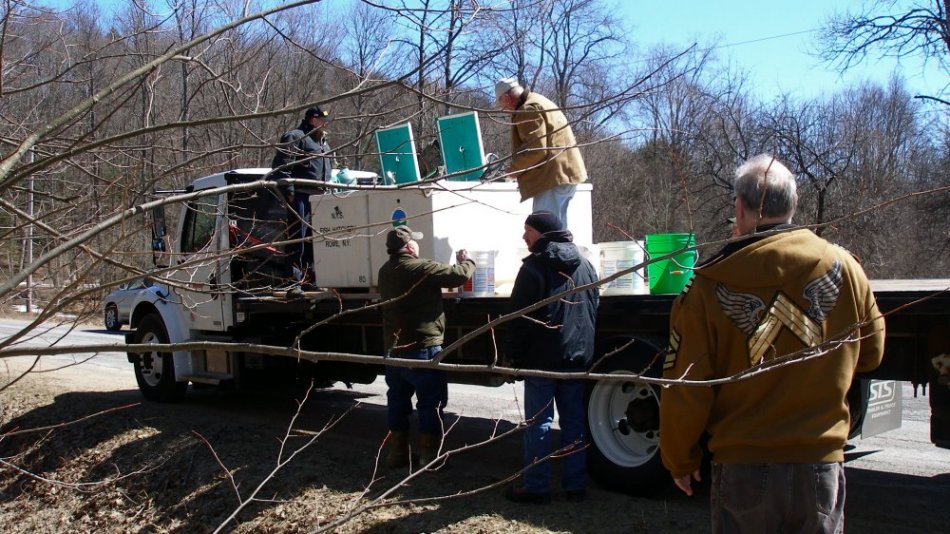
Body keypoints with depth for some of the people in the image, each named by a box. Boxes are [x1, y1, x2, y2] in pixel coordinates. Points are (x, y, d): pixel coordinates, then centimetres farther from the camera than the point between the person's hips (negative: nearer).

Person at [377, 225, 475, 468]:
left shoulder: (386, 271, 9)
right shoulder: (420, 268, -16)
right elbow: (459, 275, -14)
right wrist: (467, 261, 7)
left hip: (393, 348, 8)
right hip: (422, 348, -7)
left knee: (397, 401, 14)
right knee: (431, 403, 2)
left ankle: (397, 452, 20)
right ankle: (429, 455, 5)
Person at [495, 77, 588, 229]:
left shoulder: (528, 110, -12)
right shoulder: (539, 101, 21)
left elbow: (536, 149, -21)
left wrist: (513, 168, -8)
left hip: (553, 177, -11)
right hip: (565, 173, 11)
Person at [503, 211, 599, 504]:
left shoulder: (534, 268, -10)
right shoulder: (585, 266, 11)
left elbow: (520, 317, -12)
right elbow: (594, 309, 17)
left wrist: (513, 354, -5)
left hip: (542, 359, -6)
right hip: (578, 358, 6)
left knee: (538, 423, 0)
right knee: (574, 422, 11)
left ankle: (536, 487, 2)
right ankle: (575, 485, 14)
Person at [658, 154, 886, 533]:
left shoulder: (709, 287, -12)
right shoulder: (845, 268, -7)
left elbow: (684, 392, -8)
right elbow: (870, 355, 10)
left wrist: (679, 460, 7)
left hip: (742, 469, -1)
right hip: (820, 466, 2)